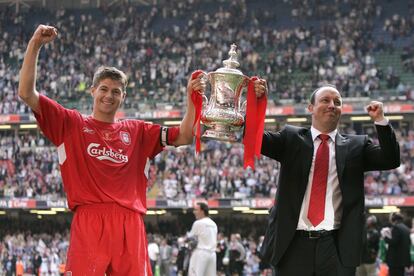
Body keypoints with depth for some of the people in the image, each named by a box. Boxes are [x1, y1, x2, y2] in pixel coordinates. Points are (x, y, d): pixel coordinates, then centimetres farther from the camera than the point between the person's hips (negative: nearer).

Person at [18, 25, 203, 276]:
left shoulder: (138, 131, 21)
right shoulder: (71, 124, 14)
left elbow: (184, 137, 20)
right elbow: (27, 93, 7)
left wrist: (192, 97, 8)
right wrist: (35, 45, 0)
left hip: (129, 224, 3)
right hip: (88, 223, -3)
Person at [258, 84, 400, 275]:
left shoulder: (356, 146, 11)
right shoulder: (291, 139, 10)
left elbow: (391, 160, 2)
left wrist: (380, 121, -8)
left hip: (336, 246, 0)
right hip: (293, 243, 0)